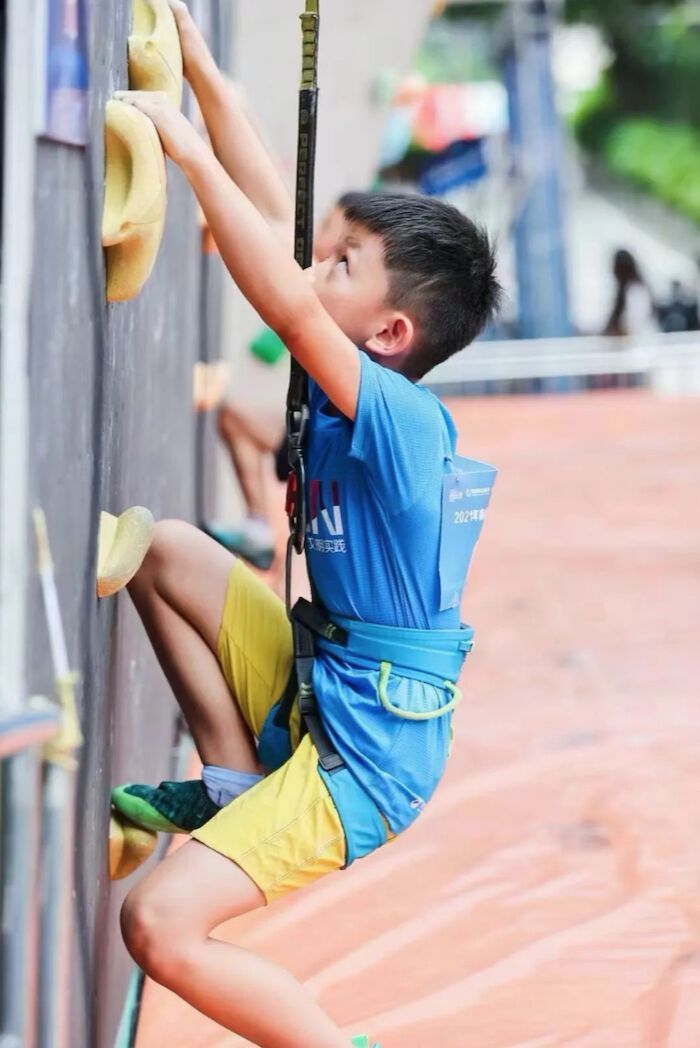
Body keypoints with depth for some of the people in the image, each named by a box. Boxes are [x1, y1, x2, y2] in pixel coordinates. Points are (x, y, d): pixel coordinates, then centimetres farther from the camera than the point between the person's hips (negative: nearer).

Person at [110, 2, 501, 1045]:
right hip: (318, 687, 9)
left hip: (364, 753, -9)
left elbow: (289, 306, -37)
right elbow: (280, 222, 8)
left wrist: (192, 150, -33)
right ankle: (236, 785, 17)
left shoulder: (398, 415, -22)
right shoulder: (360, 393, 2)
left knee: (159, 925, -22)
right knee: (166, 551, 19)